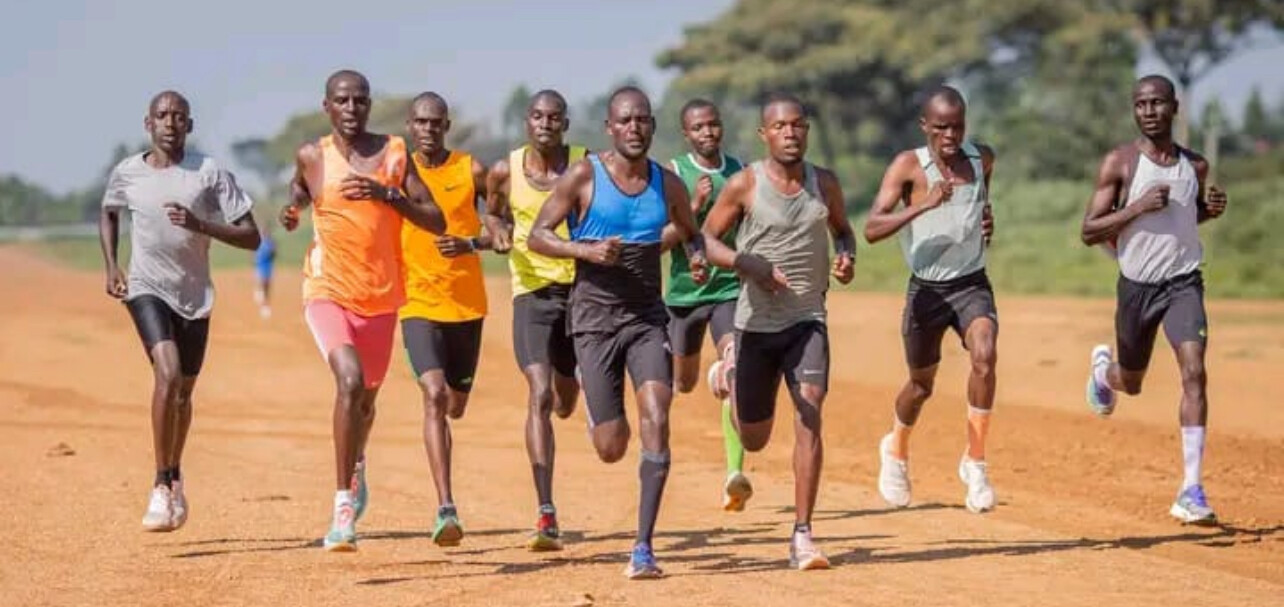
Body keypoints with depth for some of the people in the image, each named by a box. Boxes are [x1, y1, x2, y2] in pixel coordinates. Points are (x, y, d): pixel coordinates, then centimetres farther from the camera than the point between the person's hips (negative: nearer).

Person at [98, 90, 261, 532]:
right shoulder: (127, 174, -4)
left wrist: (200, 225, -24)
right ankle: (162, 487, -16)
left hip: (195, 294, 1)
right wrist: (111, 266, 7)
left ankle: (174, 477, 38)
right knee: (168, 373, -23)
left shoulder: (210, 173, -9)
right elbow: (109, 214, 19)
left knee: (183, 391, 13)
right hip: (146, 289, -1)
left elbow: (251, 237, -11)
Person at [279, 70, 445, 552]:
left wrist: (387, 194, -18)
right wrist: (292, 211, 1)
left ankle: (356, 467, 53)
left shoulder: (395, 154, -1)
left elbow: (436, 222, -5)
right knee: (350, 381, -27)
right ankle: (344, 504, -23)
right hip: (328, 291, -3)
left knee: (367, 395, 19)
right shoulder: (312, 156, 0)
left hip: (382, 296, 3)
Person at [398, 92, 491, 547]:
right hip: (418, 303, -2)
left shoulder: (471, 171, 0)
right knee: (434, 395, -19)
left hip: (467, 303, 2)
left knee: (456, 403, 14)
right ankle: (446, 509, -23)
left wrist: (470, 244, -15)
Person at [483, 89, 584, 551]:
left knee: (565, 403, 14)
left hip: (580, 286, 1)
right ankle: (546, 516, -21)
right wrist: (499, 233, -4)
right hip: (532, 289, -1)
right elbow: (493, 212, 18)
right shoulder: (506, 171, -1)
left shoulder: (586, 167, -5)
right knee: (539, 395, -17)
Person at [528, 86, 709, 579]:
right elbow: (537, 235, -4)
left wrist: (698, 258, -1)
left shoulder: (668, 184, 5)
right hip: (594, 319, -2)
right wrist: (587, 250, -21)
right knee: (611, 448, -2)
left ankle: (644, 548, -15)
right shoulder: (583, 177, -5)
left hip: (648, 317, 2)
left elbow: (691, 233, 22)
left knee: (656, 421, -18)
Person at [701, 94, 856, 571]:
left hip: (808, 320, 1)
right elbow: (705, 239, -1)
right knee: (754, 439, 10)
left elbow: (843, 229, 20)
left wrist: (847, 257, -3)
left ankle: (802, 536, -15)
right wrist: (749, 265, -18)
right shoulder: (744, 185, -7)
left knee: (809, 416, -19)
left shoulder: (825, 184, 3)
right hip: (756, 321, -1)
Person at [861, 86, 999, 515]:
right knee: (922, 383, 14)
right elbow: (872, 229, -24)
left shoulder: (983, 158, 0)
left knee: (984, 356, -26)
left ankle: (975, 462, -12)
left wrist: (987, 219, 3)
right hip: (926, 289, -2)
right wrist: (924, 204, -36)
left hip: (972, 284, 2)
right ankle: (896, 450, 46)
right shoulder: (908, 166, -14)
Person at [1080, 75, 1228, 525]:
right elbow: (1089, 232, -10)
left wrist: (1211, 209, -1)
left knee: (1194, 373, -20)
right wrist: (1138, 206, -23)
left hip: (1184, 284, 1)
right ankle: (1103, 368, 57)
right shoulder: (1119, 163, -9)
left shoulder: (1195, 166, 2)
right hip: (1137, 285, -1)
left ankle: (1191, 492, -20)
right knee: (1131, 384, 17)